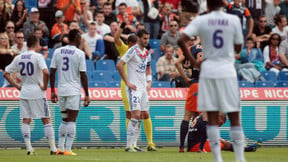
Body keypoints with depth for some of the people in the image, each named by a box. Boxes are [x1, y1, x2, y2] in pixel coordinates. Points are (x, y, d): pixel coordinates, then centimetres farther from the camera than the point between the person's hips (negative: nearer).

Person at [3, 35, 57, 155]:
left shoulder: (18, 58, 6)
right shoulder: (38, 57, -10)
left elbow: (6, 73, 8)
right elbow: (46, 73, -25)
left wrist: (17, 86, 10)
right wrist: (44, 86, -10)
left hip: (24, 91, 4)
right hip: (37, 92, -4)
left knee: (26, 121, 6)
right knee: (46, 120, 3)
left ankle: (29, 149, -1)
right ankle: (53, 148, 1)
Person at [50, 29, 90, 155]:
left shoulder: (57, 52, 6)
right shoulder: (79, 54, -7)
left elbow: (52, 72, 5)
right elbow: (83, 75, -8)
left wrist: (52, 91, 12)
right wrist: (87, 94, -4)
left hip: (61, 89, 5)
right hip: (74, 90, -5)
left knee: (64, 120, 17)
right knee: (72, 121, -2)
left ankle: (60, 148, 12)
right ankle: (68, 149, -7)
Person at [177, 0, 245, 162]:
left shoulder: (201, 21, -1)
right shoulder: (234, 20, -1)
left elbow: (181, 40, -11)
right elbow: (238, 48, 6)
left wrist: (193, 62, -4)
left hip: (208, 71, 0)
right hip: (227, 71, 0)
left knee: (212, 117, 3)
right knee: (234, 117, 7)